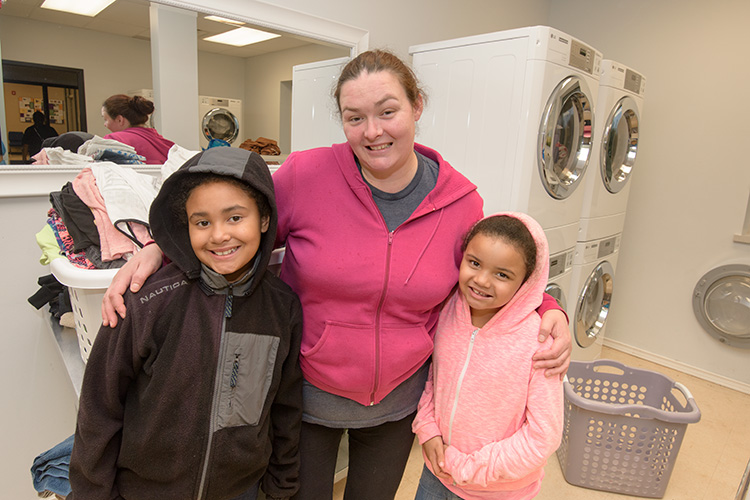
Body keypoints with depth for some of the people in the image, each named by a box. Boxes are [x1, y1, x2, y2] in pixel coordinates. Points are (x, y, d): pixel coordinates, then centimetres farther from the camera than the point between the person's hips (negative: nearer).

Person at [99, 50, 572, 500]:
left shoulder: (462, 202, -12)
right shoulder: (306, 174, -19)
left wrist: (545, 309, -11)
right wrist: (158, 248, -19)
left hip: (399, 401, 2)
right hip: (307, 395, -1)